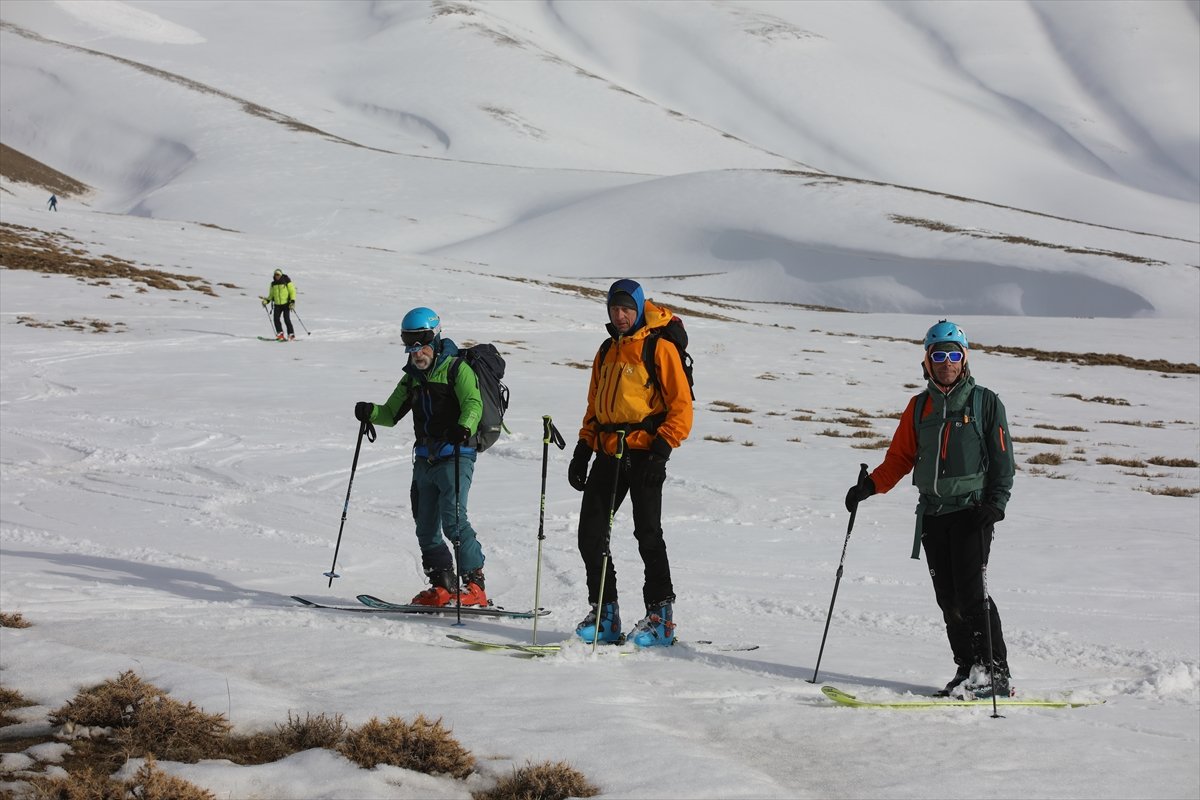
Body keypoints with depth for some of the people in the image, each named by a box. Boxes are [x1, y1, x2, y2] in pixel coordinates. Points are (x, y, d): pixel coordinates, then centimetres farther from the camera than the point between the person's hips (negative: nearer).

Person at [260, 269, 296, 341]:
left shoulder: (287, 282, -5)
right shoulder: (273, 284, 10)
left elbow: (292, 291, -5)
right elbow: (271, 295, 19)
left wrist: (292, 301, -17)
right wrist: (266, 301, 3)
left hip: (286, 304, -5)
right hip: (277, 305, 5)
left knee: (286, 319, -11)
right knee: (276, 319, -8)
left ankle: (291, 335, -5)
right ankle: (280, 334, -1)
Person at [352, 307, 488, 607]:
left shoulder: (456, 368, -5)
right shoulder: (413, 377, 17)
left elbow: (474, 404, -18)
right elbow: (392, 413, 20)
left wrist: (464, 427, -39)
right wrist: (371, 413, -2)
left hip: (455, 456, -8)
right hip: (424, 460, 8)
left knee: (453, 520, -18)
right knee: (426, 527, 7)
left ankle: (474, 584, -14)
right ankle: (443, 586, 15)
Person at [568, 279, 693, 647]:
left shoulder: (660, 348, -3)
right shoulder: (607, 351, 18)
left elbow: (681, 406, -7)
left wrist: (662, 451, -17)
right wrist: (582, 451, 16)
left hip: (644, 452, -7)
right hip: (608, 452, 7)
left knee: (647, 533, -9)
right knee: (590, 533, 1)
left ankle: (660, 616, -2)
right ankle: (604, 614, 9)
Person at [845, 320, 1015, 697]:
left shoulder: (985, 402, 2)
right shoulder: (919, 407, 14)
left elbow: (1002, 458, 0)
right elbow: (901, 457, 15)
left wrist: (996, 500, -14)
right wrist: (871, 485, 0)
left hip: (972, 511, -5)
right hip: (932, 513, 5)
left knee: (971, 592, -14)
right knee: (948, 599, 3)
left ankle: (996, 674, -11)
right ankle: (967, 670, 8)